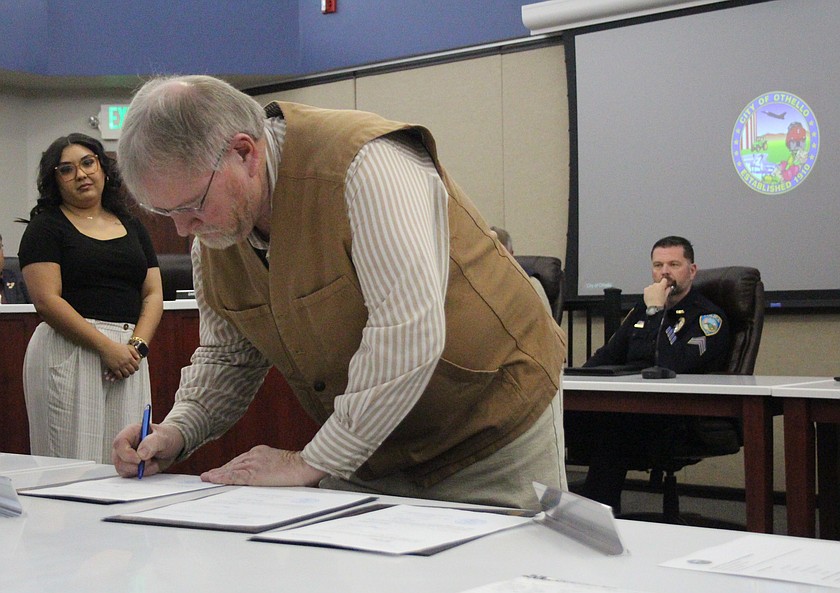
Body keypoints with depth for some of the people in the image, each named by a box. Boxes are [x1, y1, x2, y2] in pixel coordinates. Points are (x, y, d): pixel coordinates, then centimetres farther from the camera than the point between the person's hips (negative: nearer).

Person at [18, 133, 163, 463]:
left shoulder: (132, 227, 17)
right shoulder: (46, 226, 2)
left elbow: (153, 294, 13)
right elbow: (46, 300, -9)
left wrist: (138, 344, -6)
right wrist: (107, 347, -15)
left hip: (128, 355, 5)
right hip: (68, 352, -4)